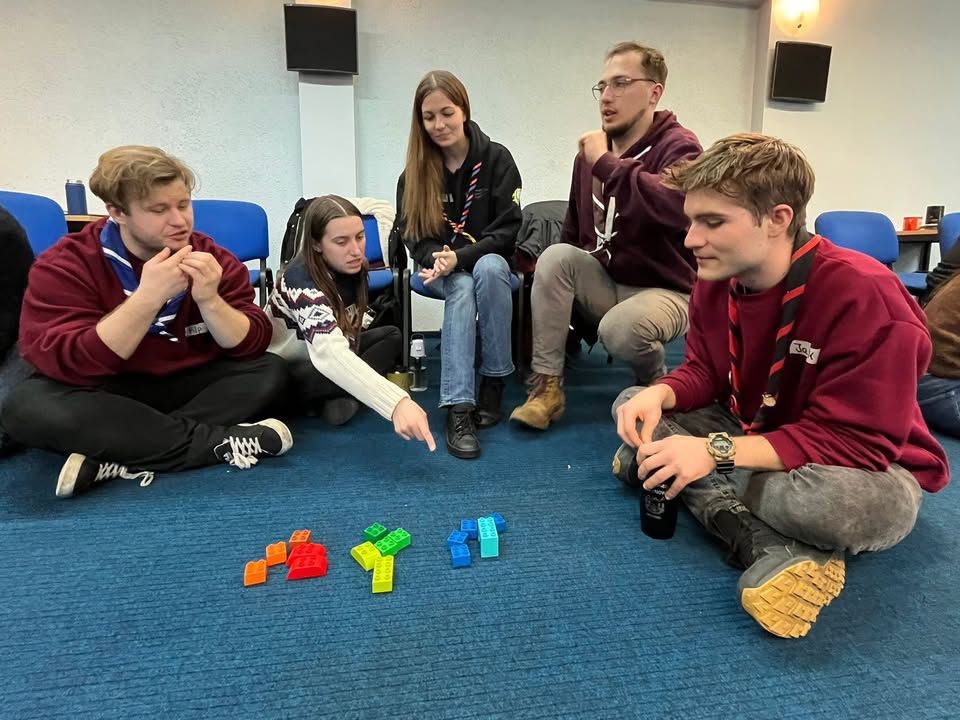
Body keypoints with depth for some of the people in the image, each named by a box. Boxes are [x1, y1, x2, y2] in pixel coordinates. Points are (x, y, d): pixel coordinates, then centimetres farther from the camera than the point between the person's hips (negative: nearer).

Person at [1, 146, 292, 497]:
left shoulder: (213, 258, -6)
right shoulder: (64, 265, -13)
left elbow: (251, 346, -11)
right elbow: (66, 365, -25)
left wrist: (209, 299, -29)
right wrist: (148, 297, -32)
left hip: (187, 387, 2)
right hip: (105, 396, -2)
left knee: (269, 371, -20)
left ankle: (127, 462, -28)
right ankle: (223, 441, -28)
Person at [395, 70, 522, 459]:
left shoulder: (496, 158, -6)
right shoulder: (414, 171, 0)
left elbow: (506, 229, -10)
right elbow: (414, 235, 1)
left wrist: (459, 257, -25)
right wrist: (438, 259, -23)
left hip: (488, 259, 0)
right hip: (443, 267, 1)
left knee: (489, 270, -36)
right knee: (462, 289, -34)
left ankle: (494, 381, -26)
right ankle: (458, 408, -45)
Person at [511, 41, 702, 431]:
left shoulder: (678, 146, -13)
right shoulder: (591, 151, 5)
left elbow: (679, 208, -38)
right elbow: (574, 233, 17)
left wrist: (607, 163, -30)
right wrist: (562, 286, 4)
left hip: (664, 290, -5)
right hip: (603, 284, 5)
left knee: (620, 329, -35)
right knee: (556, 256, -22)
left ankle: (655, 385, 3)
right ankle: (546, 385, -16)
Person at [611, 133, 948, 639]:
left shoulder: (866, 297, -29)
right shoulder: (716, 279, -8)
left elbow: (855, 443, -30)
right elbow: (703, 371, 1)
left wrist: (717, 452, -38)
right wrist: (659, 395, -24)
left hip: (870, 469, -7)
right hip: (754, 435, 7)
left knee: (826, 500, -43)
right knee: (633, 407, -10)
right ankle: (771, 546, -23)